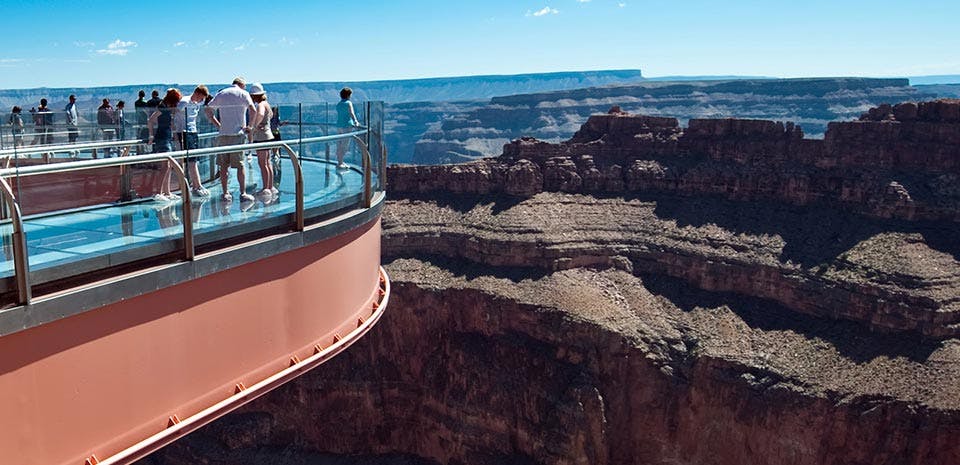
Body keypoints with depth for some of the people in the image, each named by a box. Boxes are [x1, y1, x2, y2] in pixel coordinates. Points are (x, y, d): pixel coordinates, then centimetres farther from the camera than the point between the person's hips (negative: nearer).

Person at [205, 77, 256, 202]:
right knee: (240, 165, -1)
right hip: (237, 133, -4)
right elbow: (253, 111, -12)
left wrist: (218, 125, 14)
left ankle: (225, 193, 9)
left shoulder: (221, 94, 15)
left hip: (222, 134, 4)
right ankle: (243, 193, -1)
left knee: (224, 165, 7)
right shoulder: (243, 93, 2)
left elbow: (208, 110, 16)